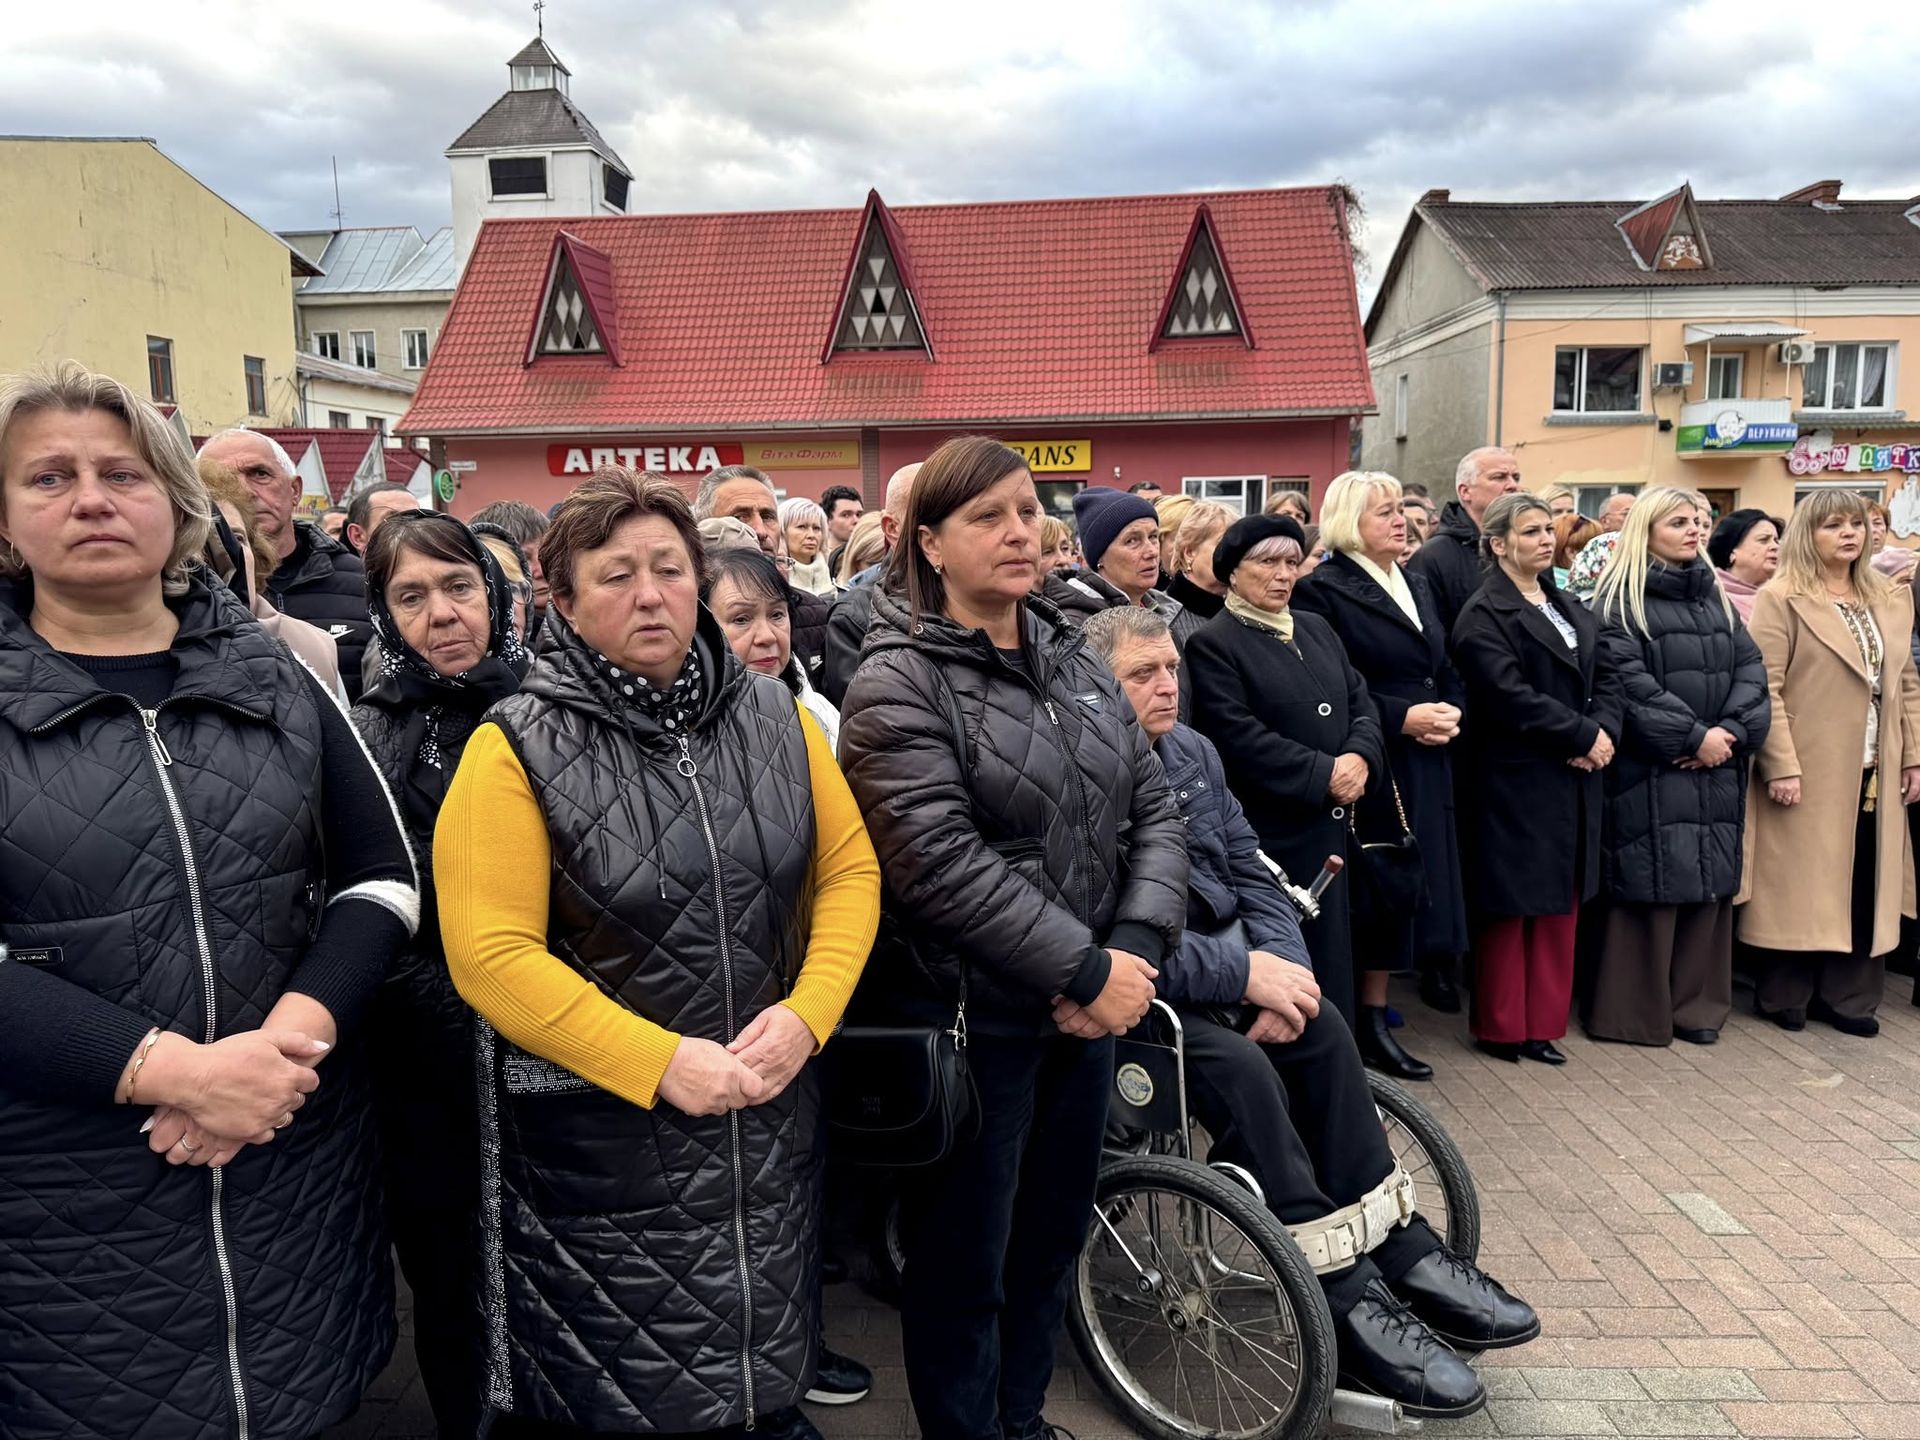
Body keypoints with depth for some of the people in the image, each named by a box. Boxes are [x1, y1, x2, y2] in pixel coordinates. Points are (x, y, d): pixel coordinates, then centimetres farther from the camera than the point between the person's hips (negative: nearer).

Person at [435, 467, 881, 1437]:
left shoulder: (773, 716, 0)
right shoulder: (518, 748, -13)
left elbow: (850, 868, 3)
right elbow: (491, 955, -17)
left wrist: (807, 1012, -11)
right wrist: (660, 1063, -21)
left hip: (770, 1115, 4)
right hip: (597, 1135, -3)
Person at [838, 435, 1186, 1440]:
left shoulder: (1072, 659, 8)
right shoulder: (898, 684, -13)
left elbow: (1152, 809, 7)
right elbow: (940, 865, -23)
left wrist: (1136, 949, -8)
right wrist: (1089, 969, -20)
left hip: (1086, 1009, 7)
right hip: (967, 1016, -6)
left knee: (1053, 1240, 21)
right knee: (963, 1263, 11)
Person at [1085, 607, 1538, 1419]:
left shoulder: (1192, 752, 7)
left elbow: (1250, 872, 8)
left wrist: (1280, 962, -10)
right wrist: (1241, 975, -22)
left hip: (1223, 960, 8)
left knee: (1321, 1029, -13)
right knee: (1240, 1067, -28)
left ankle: (1399, 1253, -3)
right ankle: (1345, 1304, -17)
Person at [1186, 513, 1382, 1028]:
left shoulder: (1317, 629, 15)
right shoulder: (1212, 644, -9)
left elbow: (1361, 702, 12)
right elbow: (1239, 738, -18)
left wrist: (1359, 757, -9)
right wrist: (1324, 775, -16)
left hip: (1330, 826, 7)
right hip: (1268, 832, -7)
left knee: (1330, 959, 14)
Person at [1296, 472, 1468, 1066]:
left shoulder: (1417, 586, 17)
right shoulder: (1323, 591, -8)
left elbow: (1446, 670, 20)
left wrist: (1451, 712, 0)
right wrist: (1402, 717, -18)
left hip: (1427, 765, 7)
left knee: (1418, 882, 9)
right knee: (1380, 887, -1)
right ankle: (1370, 1021, 10)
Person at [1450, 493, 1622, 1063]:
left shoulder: (1568, 608, 16)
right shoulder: (1484, 615, -10)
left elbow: (1605, 677, 12)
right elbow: (1511, 698, -20)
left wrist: (1604, 730, -8)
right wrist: (1585, 735, -15)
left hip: (1573, 781, 8)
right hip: (1515, 784, -7)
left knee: (1560, 906, 11)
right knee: (1511, 907, 2)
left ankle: (1541, 1024, 21)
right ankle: (1501, 1028, 15)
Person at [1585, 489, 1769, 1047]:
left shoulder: (1715, 597, 16)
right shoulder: (1620, 601, -4)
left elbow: (1751, 666, 7)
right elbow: (1629, 683, -14)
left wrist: (1732, 730, -9)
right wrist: (1693, 736, -17)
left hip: (1717, 770, 6)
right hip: (1651, 770, -6)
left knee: (1709, 883, 8)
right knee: (1651, 883, -4)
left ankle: (1696, 1003, 18)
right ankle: (1634, 1010, 6)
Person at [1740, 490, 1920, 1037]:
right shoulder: (1781, 598, -7)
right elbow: (1765, 688, -13)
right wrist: (1781, 766, -18)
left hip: (1873, 773, 6)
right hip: (1807, 771, -6)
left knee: (1865, 887, 8)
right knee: (1798, 884, 3)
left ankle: (1846, 995, 21)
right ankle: (1784, 994, 16)